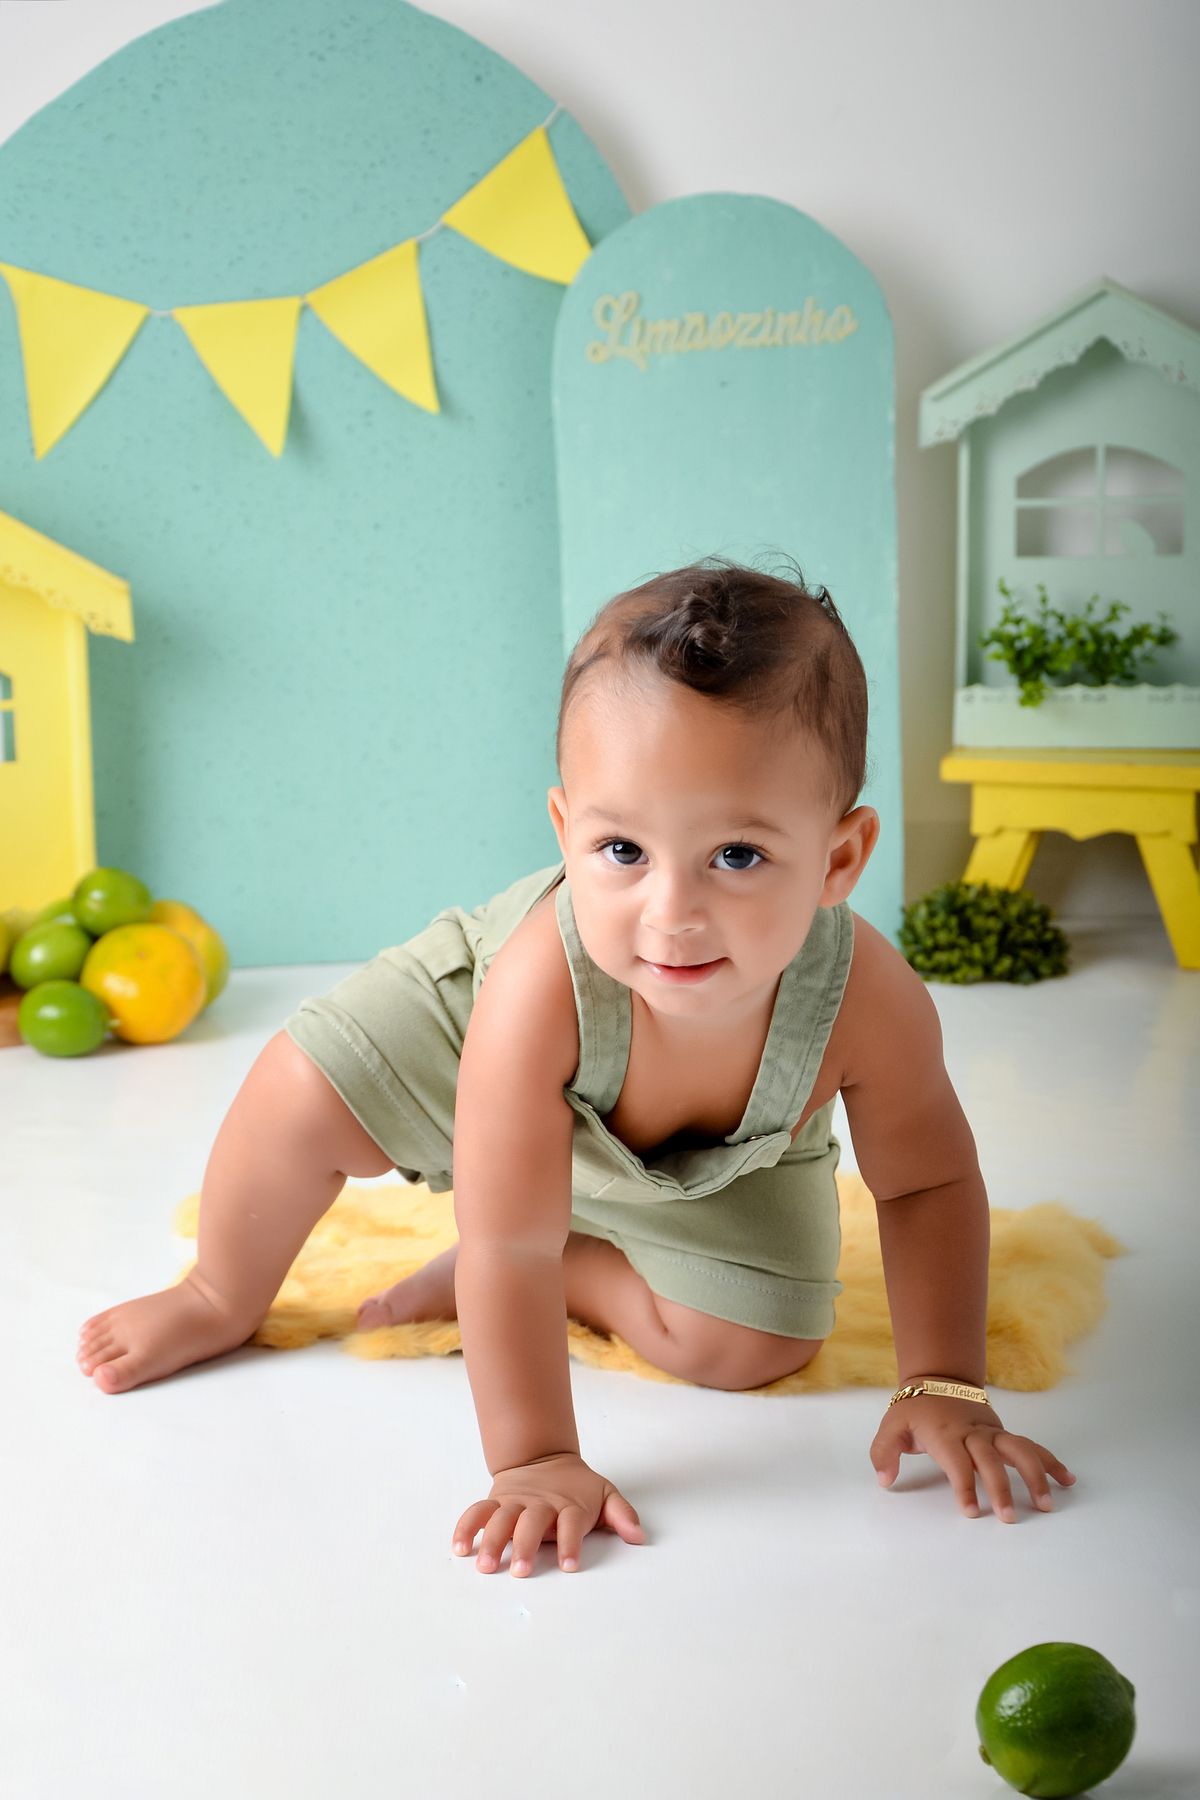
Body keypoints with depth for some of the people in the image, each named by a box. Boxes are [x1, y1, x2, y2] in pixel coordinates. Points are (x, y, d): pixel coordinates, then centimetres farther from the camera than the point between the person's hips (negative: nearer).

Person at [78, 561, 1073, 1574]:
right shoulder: (536, 985, -46)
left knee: (753, 1346, -10)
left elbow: (931, 1185, -21)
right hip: (486, 1028, -2)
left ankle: (524, 1275, 11)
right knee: (305, 1092, -17)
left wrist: (943, 1389, -22)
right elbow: (510, 1241, -38)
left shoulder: (868, 1001, -41)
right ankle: (223, 1301, 14)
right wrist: (534, 1459, -36)